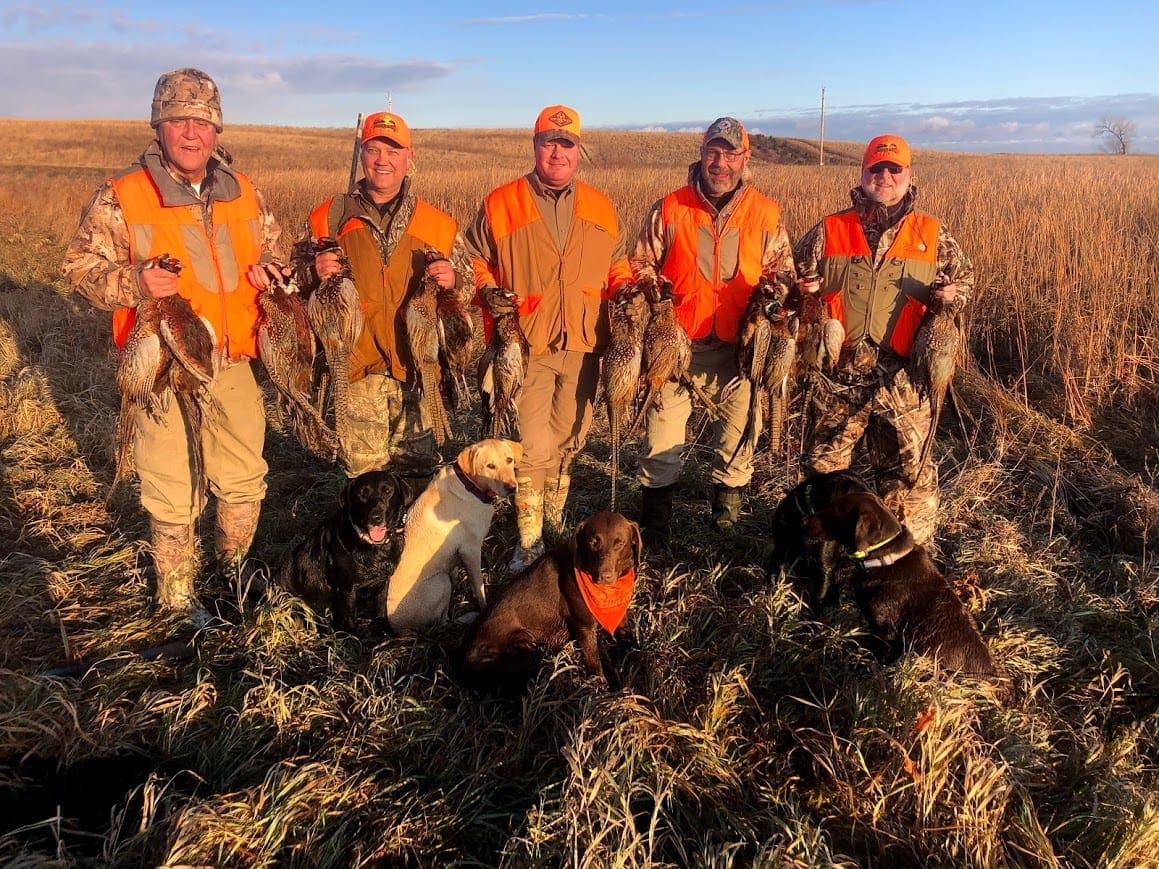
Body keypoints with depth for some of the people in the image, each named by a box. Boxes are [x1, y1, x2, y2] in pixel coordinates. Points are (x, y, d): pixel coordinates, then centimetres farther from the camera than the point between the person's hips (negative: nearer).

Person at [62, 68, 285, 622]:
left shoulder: (242, 192, 7)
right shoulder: (121, 196, -7)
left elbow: (273, 244, 21)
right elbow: (81, 268, -5)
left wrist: (271, 265, -3)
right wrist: (133, 283, -25)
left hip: (234, 366, 4)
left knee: (245, 480, 15)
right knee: (173, 496, 7)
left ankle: (233, 571, 40)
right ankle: (177, 599, 28)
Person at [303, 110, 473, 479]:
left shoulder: (437, 224, 8)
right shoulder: (330, 217, 7)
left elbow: (469, 286, 14)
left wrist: (452, 280, -10)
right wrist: (316, 273, -10)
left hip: (417, 370, 1)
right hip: (357, 371, -1)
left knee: (418, 472, 9)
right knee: (365, 471, 0)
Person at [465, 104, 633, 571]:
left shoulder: (601, 208, 10)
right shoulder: (501, 203, 1)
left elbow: (617, 266, 19)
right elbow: (474, 259, 7)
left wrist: (625, 290, -2)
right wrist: (487, 292, -12)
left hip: (583, 348, 4)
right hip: (527, 346, -3)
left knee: (569, 443, 14)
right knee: (534, 448, -6)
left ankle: (554, 522, 32)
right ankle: (529, 542, 9)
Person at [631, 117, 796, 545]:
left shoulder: (765, 213, 5)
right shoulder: (669, 209, 2)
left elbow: (782, 269, 10)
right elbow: (642, 265, 9)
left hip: (739, 346, 1)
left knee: (739, 425, 6)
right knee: (662, 429, -1)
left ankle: (728, 507, 28)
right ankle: (655, 521, 15)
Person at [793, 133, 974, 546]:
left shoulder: (932, 234, 7)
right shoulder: (829, 231, 5)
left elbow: (965, 278, 17)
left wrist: (953, 294, -6)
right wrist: (803, 291, -9)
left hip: (902, 378, 0)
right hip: (838, 373, 0)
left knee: (911, 470, 5)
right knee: (823, 468, 10)